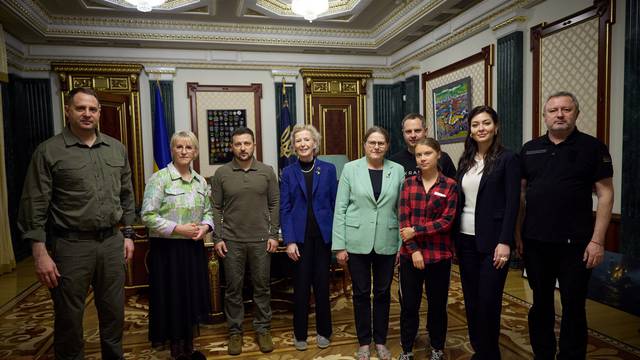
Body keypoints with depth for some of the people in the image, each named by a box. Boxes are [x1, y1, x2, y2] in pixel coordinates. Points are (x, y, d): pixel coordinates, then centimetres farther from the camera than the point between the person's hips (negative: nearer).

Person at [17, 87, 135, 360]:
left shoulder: (117, 148, 8)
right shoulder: (48, 151, -5)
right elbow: (34, 205, -6)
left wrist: (128, 234, 11)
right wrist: (40, 254, -11)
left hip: (112, 242, 4)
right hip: (72, 245, -3)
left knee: (114, 313, 15)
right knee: (69, 318, 10)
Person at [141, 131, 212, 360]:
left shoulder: (200, 181, 8)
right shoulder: (159, 179, -9)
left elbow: (208, 212, 14)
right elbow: (148, 216, -13)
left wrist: (205, 227, -7)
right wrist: (178, 229, -18)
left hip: (194, 249, 5)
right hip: (167, 249, -5)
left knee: (193, 297, 12)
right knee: (173, 299, 5)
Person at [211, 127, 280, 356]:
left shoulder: (267, 172, 1)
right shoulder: (221, 174, 0)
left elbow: (275, 205, 3)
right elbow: (216, 208, 3)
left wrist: (274, 234, -2)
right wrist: (217, 238, -2)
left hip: (261, 240, 0)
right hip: (231, 241, 0)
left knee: (262, 287, 10)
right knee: (233, 288, 9)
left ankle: (263, 329, 26)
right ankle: (235, 331, 25)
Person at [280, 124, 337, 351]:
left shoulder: (328, 169, 2)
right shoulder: (288, 173, 2)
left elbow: (335, 204, 3)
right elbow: (284, 209, -2)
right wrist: (289, 241, -9)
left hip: (323, 235, 0)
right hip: (300, 236, 0)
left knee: (322, 284, 9)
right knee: (301, 286, 7)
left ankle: (323, 331, 27)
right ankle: (300, 334, 24)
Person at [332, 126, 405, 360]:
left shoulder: (398, 171, 1)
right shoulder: (350, 168, -3)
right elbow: (340, 208, -4)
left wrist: (403, 244, 1)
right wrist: (339, 245, -7)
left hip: (387, 243, 1)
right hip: (357, 242, -1)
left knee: (383, 293, 13)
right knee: (361, 293, 11)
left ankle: (380, 341, 32)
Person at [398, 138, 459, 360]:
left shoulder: (450, 185, -2)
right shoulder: (409, 183, 3)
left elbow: (446, 221, -9)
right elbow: (404, 219, -2)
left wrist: (415, 230, -13)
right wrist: (414, 250, -11)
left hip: (439, 255, -1)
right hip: (410, 254, 1)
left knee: (437, 304, 13)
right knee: (408, 304, 9)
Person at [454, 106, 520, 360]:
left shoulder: (508, 159, -6)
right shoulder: (465, 160, 10)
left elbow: (512, 203, -10)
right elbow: (459, 200, 11)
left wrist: (505, 242, -16)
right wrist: (454, 237, 9)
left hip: (492, 241, -5)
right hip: (465, 239, 5)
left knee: (488, 301, 2)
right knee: (470, 300, 12)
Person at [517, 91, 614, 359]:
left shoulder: (592, 147, -2)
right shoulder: (529, 149, 7)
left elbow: (605, 194, -5)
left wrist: (597, 240, -10)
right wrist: (517, 234, 5)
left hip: (574, 244, -3)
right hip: (534, 242, 3)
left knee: (573, 306, 8)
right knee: (540, 303, 15)